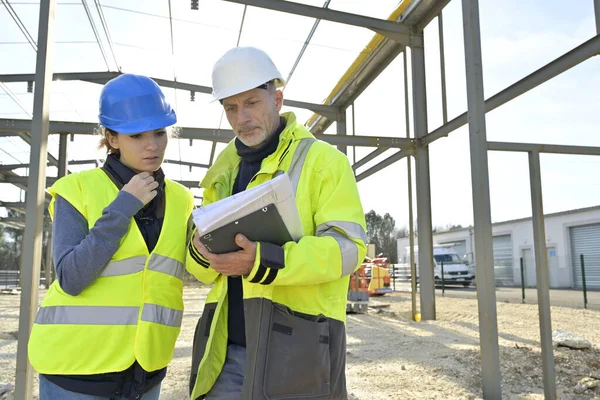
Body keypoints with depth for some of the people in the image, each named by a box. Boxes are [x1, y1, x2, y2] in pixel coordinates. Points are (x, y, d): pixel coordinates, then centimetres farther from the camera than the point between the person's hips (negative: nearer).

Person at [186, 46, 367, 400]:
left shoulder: (324, 160, -3)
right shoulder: (224, 174, 15)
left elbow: (348, 245, -14)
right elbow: (204, 269, 16)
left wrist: (262, 261, -27)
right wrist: (203, 252, -9)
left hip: (296, 346, -5)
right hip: (227, 348, 5)